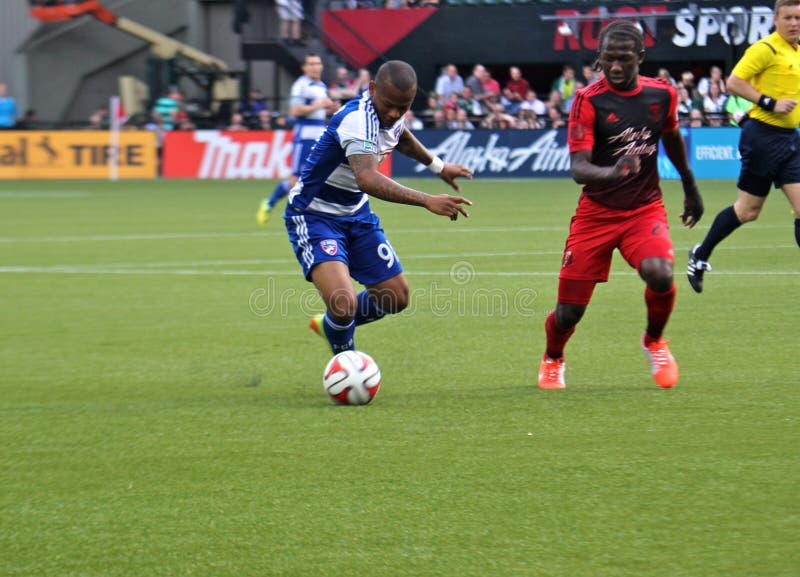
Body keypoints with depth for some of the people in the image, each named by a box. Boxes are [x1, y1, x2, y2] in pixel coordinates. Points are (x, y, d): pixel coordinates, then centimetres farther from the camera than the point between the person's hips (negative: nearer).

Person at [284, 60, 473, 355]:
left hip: (355, 213, 9)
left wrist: (437, 165, 34)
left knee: (396, 298, 10)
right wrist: (427, 201, -57)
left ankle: (329, 325, 37)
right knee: (344, 303, -26)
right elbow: (368, 179, -50)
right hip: (314, 217, -8)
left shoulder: (392, 114, -4)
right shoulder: (357, 120, -32)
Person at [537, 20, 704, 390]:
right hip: (596, 213, -2)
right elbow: (578, 168, -21)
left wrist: (690, 186, 30)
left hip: (646, 209, 2)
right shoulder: (589, 101, -13)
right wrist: (609, 173, -42)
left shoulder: (662, 95, -1)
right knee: (570, 310, -3)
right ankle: (552, 360, 33)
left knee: (659, 274, -29)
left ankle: (654, 342, 4)